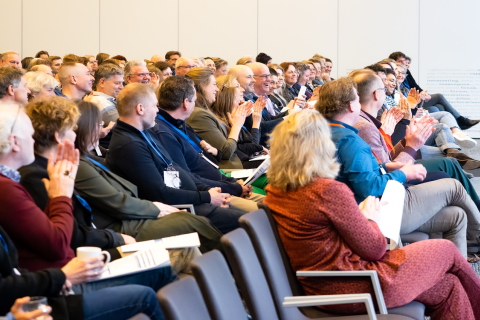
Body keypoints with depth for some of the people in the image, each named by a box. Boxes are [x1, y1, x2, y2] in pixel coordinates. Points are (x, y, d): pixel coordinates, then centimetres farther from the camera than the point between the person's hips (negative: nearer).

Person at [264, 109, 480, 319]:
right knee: (446, 250, 14)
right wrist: (369, 218, 3)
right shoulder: (330, 191, -25)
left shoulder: (275, 192, -1)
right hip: (353, 290, -8)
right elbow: (374, 248, -15)